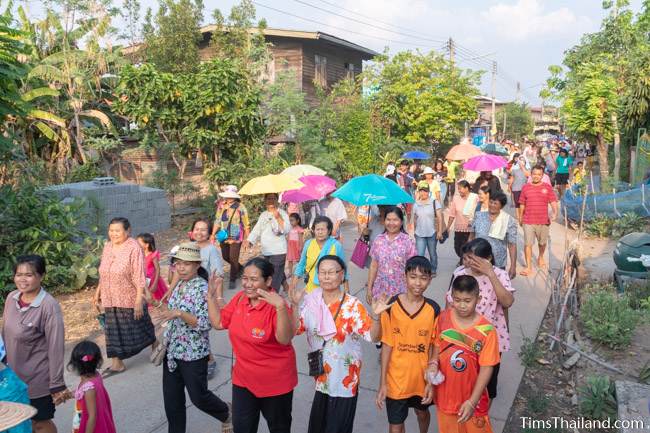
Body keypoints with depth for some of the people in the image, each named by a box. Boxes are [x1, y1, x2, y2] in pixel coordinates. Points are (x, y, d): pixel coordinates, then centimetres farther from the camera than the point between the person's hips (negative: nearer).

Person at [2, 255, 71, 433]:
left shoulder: (49, 306, -23)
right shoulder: (11, 298, -4)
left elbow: (56, 348, -20)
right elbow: (5, 333, 10)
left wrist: (57, 385, -16)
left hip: (38, 379, -6)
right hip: (13, 376, 6)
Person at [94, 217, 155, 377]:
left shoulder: (134, 248, -18)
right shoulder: (107, 246, 3)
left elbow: (139, 277, -19)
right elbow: (103, 275, 12)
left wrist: (139, 301, -21)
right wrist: (97, 295, 13)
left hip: (130, 299, -6)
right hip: (110, 299, 6)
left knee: (139, 328, 11)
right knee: (113, 331, 10)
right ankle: (117, 363, 21)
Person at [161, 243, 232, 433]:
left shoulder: (203, 288, -20)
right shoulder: (179, 285, 5)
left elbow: (205, 323, -24)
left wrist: (179, 313, -31)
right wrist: (165, 340, 21)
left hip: (193, 353, -7)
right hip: (172, 351, 7)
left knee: (198, 396, 8)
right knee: (171, 399, 13)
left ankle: (226, 414, 36)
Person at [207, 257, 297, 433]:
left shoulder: (275, 306, -25)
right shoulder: (239, 298, -5)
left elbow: (285, 339, -39)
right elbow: (218, 322, 6)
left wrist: (281, 307, -52)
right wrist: (212, 296, -4)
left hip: (275, 382, -5)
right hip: (243, 379, 5)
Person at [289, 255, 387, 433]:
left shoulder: (353, 305, -16)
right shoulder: (310, 301, -6)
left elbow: (374, 336, -18)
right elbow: (293, 330, -6)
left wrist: (375, 316, -37)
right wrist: (295, 306, -21)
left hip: (345, 378, -3)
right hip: (321, 376, 3)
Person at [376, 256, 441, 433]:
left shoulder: (433, 309, -12)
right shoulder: (391, 306, -15)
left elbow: (433, 347, -3)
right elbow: (387, 345, -10)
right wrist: (382, 382, -9)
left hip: (422, 376, 2)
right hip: (396, 378, -2)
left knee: (422, 412, 27)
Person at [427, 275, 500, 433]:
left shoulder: (486, 330, -21)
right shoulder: (443, 318, -11)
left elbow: (487, 368, -17)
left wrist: (472, 401, -18)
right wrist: (433, 363, -16)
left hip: (472, 395, -3)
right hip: (445, 392, 3)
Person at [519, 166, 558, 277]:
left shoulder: (548, 187, -1)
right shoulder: (526, 187, 2)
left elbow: (553, 202, -5)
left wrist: (555, 212, -23)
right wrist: (521, 217, 16)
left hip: (543, 221, 1)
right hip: (528, 221, 0)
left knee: (542, 242, 18)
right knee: (528, 244, -6)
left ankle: (541, 258, 46)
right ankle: (529, 267, 0)